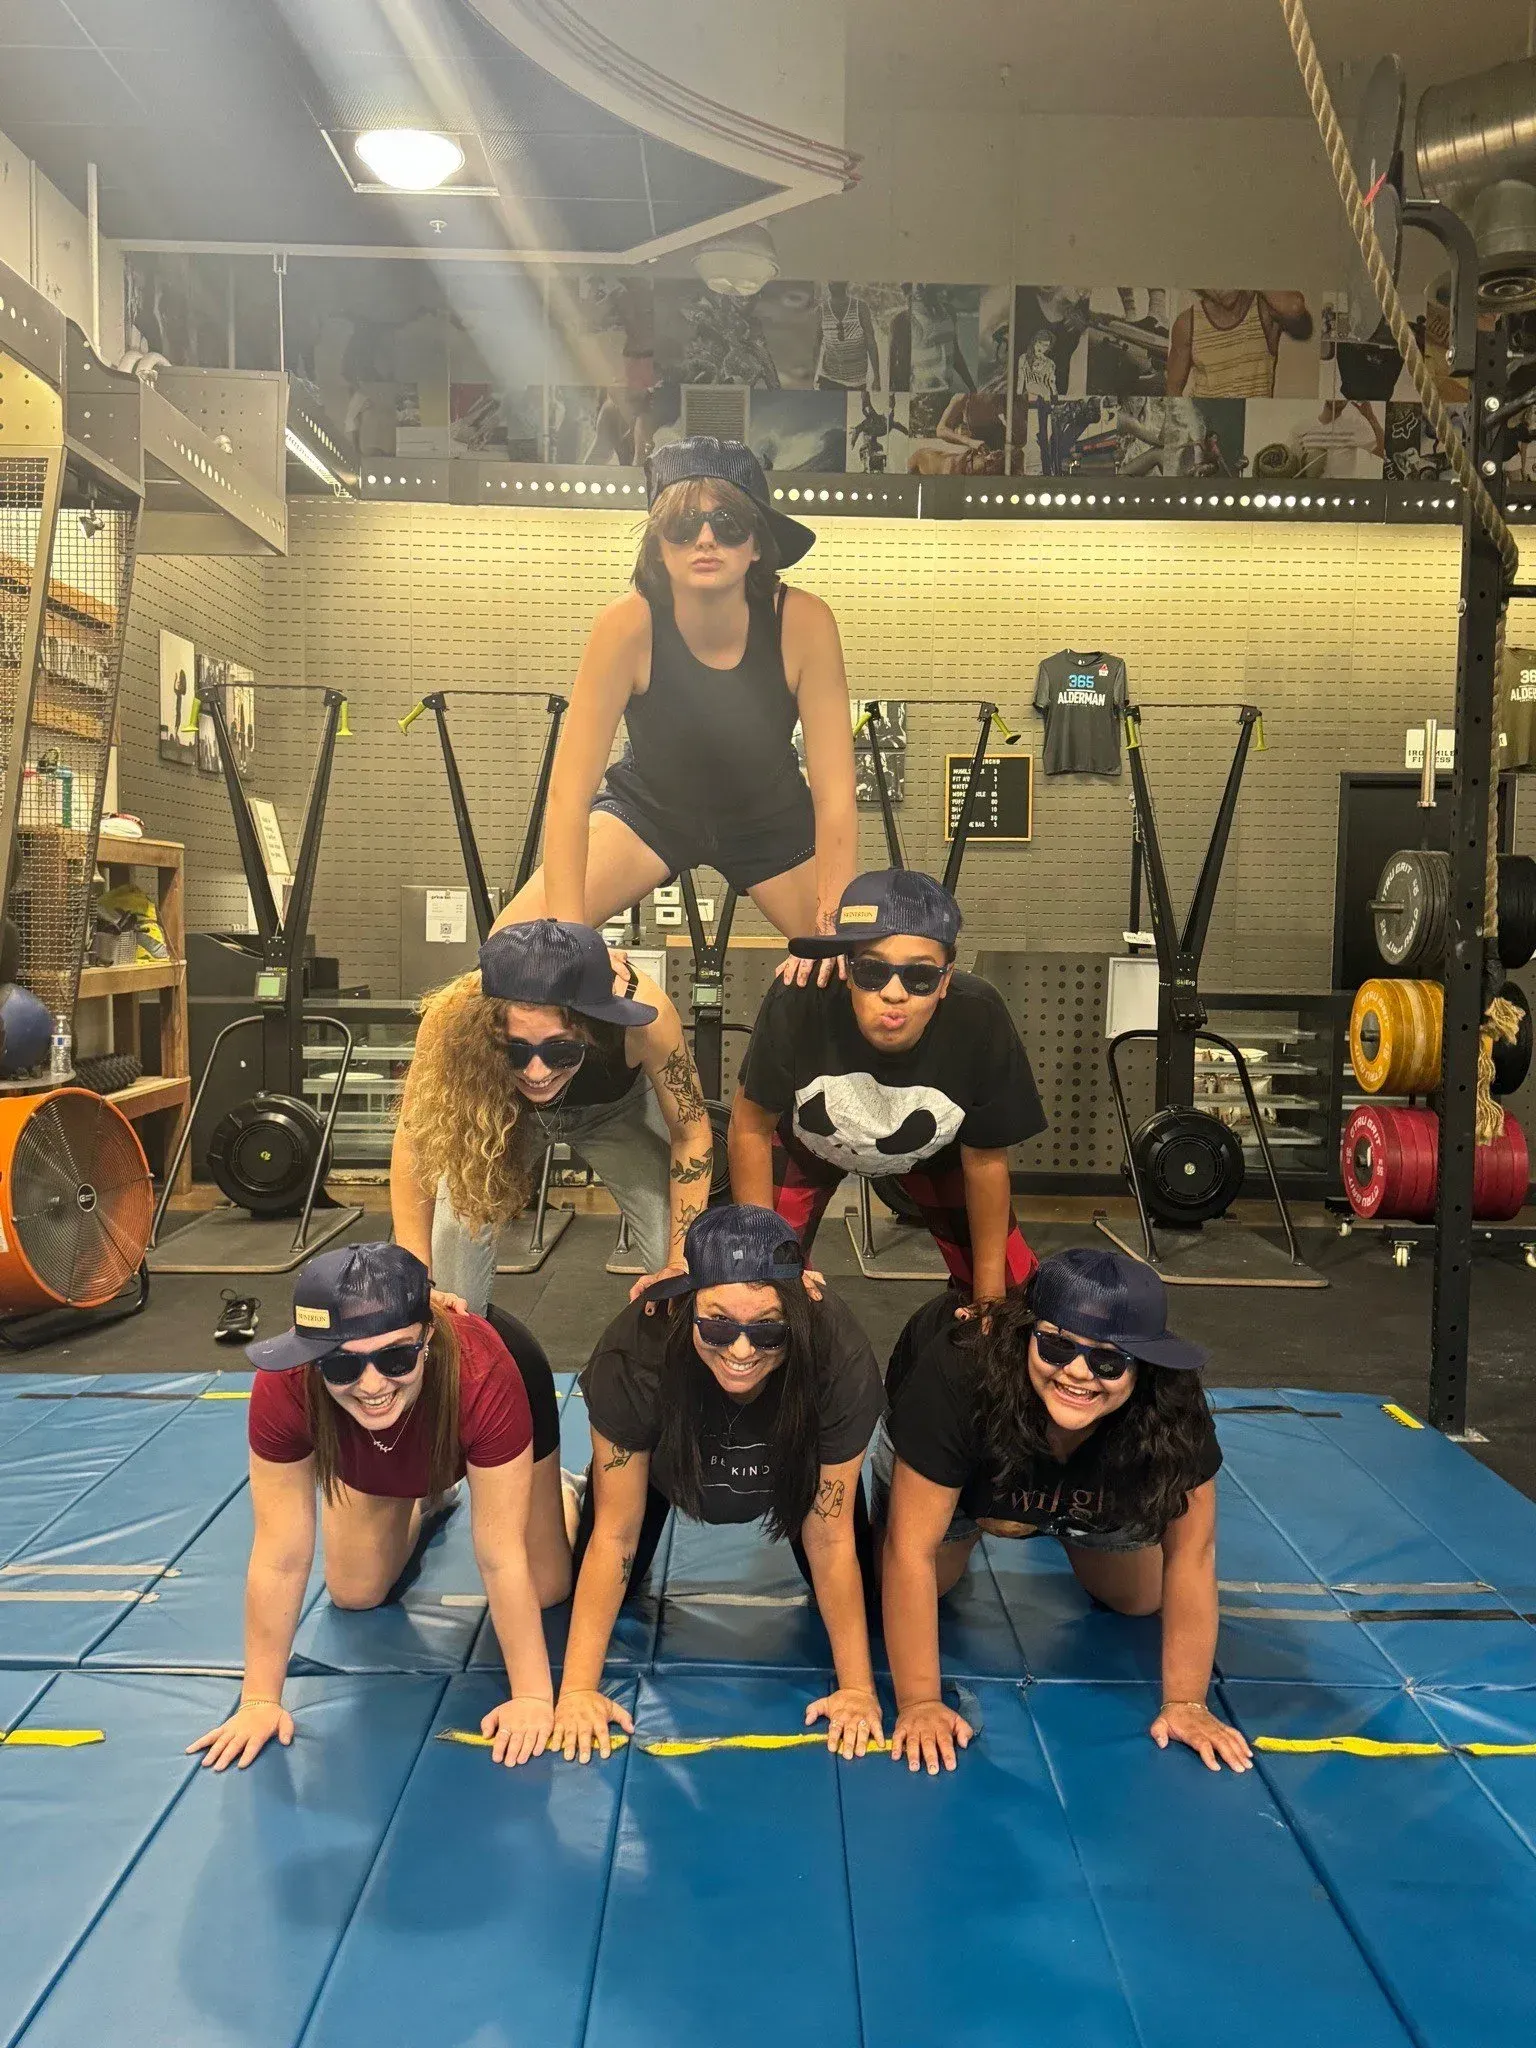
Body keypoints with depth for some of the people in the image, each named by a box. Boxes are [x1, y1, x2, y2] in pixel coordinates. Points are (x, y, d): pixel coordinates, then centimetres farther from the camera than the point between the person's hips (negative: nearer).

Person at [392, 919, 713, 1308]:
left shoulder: (643, 1013, -41)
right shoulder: (454, 1018, -40)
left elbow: (690, 1133, -23)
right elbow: (414, 1141, -23)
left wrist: (679, 1267, -23)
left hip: (616, 1108, 0)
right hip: (497, 1112, 1)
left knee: (692, 1272, -11)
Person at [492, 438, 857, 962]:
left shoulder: (802, 622, -28)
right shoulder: (630, 625, -30)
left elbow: (834, 796, -26)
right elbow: (568, 794, -31)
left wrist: (834, 927, -37)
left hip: (769, 815, 1)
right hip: (650, 806, -1)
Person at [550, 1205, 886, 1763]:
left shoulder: (841, 1361, -42)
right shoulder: (632, 1358, -42)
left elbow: (830, 1538, -26)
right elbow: (615, 1533, -27)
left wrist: (858, 1687, -21)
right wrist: (577, 1689, -24)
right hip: (666, 1460, 0)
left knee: (861, 1592, -2)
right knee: (597, 1587, -2)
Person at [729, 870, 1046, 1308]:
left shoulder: (980, 1021, -36)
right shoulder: (798, 1003, -40)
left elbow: (985, 1161, -18)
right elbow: (752, 1127, -20)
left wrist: (990, 1300, -8)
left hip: (934, 1148, 1)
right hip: (808, 1142, -1)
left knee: (1013, 1292, -3)